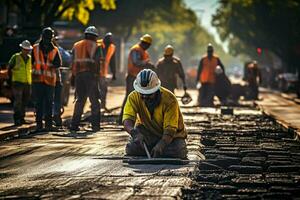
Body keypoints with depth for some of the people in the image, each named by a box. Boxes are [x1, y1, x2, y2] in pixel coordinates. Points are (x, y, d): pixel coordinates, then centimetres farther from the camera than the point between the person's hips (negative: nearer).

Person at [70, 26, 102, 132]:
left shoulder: (76, 46, 15)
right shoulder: (95, 46, 3)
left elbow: (73, 62, 10)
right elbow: (97, 63, -5)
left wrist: (73, 76, 11)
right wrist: (97, 76, -3)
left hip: (78, 75, 4)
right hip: (91, 74, -4)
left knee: (80, 99, 10)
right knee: (94, 100, 3)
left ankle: (74, 124, 2)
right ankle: (95, 125, -1)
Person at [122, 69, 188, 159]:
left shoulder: (169, 99, -27)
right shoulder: (134, 97, -18)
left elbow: (170, 129, -29)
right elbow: (127, 120, -28)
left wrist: (161, 145, -46)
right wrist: (134, 133, -50)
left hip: (171, 135, -2)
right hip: (147, 133, 2)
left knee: (176, 152, -28)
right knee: (131, 149, -23)